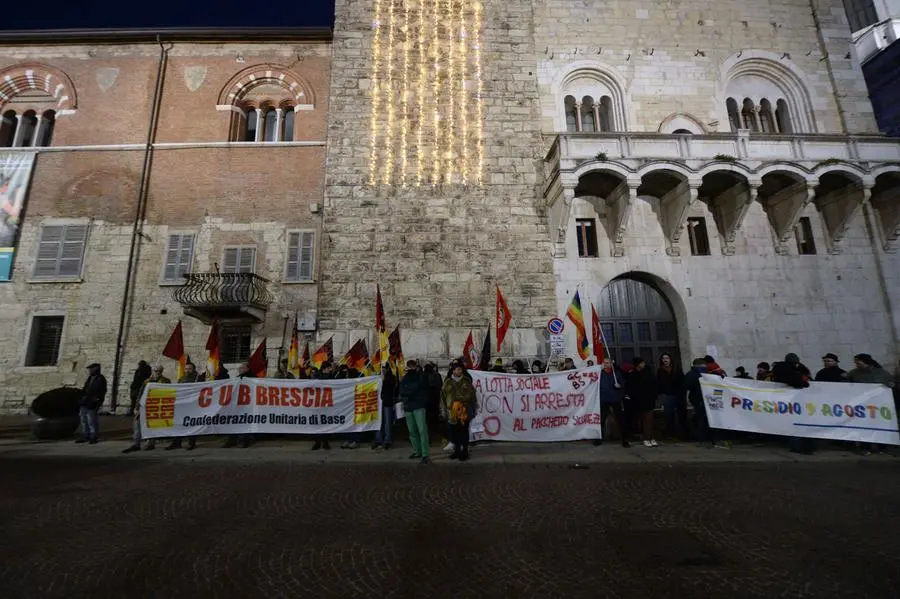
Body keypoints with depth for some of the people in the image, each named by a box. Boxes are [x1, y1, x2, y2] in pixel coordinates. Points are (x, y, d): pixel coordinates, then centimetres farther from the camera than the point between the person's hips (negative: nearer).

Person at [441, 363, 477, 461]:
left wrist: (472, 410, 1)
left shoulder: (466, 381, 3)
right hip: (452, 411, 2)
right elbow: (443, 396, 6)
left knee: (464, 432, 3)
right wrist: (444, 410, 2)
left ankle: (465, 452, 13)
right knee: (454, 432, 11)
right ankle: (457, 450, 25)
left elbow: (472, 396, 4)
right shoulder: (448, 382, 5)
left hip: (464, 411, -2)